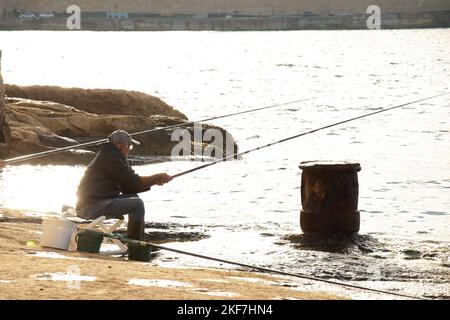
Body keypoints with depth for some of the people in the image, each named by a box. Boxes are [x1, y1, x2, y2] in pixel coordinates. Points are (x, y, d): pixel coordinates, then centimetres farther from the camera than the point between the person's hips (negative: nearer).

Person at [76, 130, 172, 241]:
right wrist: (157, 177, -3)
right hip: (92, 206, -11)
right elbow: (133, 180, -14)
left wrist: (154, 181, 8)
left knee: (133, 197, 19)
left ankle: (140, 241, 18)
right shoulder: (110, 157, -12)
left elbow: (127, 187, 17)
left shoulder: (108, 156, 20)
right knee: (137, 204, -14)